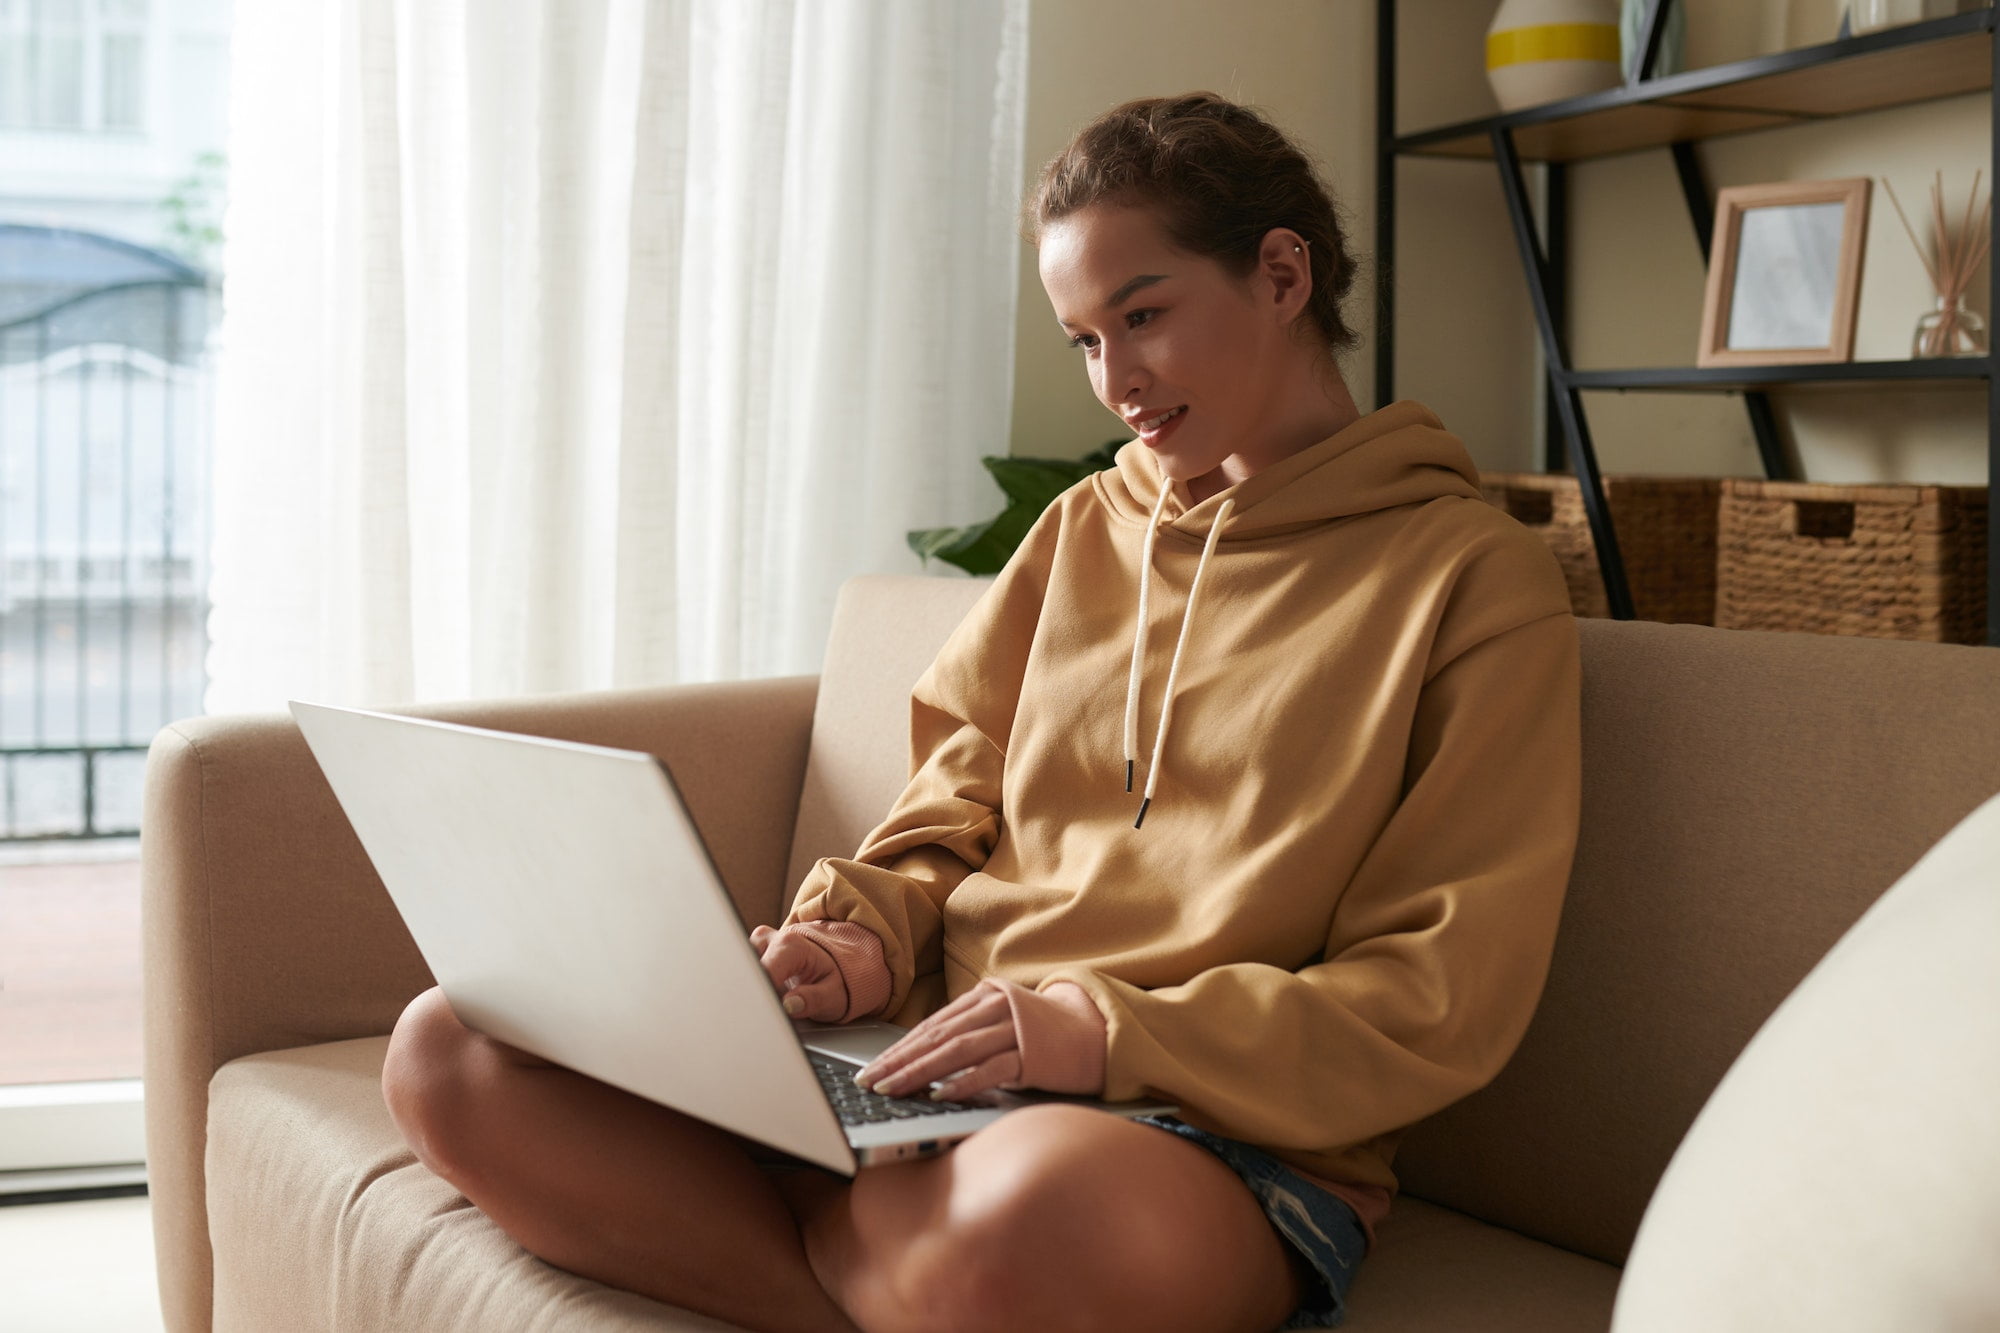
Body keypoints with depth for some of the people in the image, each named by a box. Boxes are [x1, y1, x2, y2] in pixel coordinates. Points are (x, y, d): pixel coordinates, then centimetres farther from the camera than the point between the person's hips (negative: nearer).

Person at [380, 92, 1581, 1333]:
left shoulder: (1476, 577, 1)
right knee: (450, 1051, -13)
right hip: (937, 1070, 7)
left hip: (1229, 1135, -6)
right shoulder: (1083, 530, 20)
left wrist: (1112, 1033, -17)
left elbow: (1442, 1004, -6)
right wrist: (868, 934, -1)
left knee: (1034, 1200, -45)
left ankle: (779, 1225, -14)